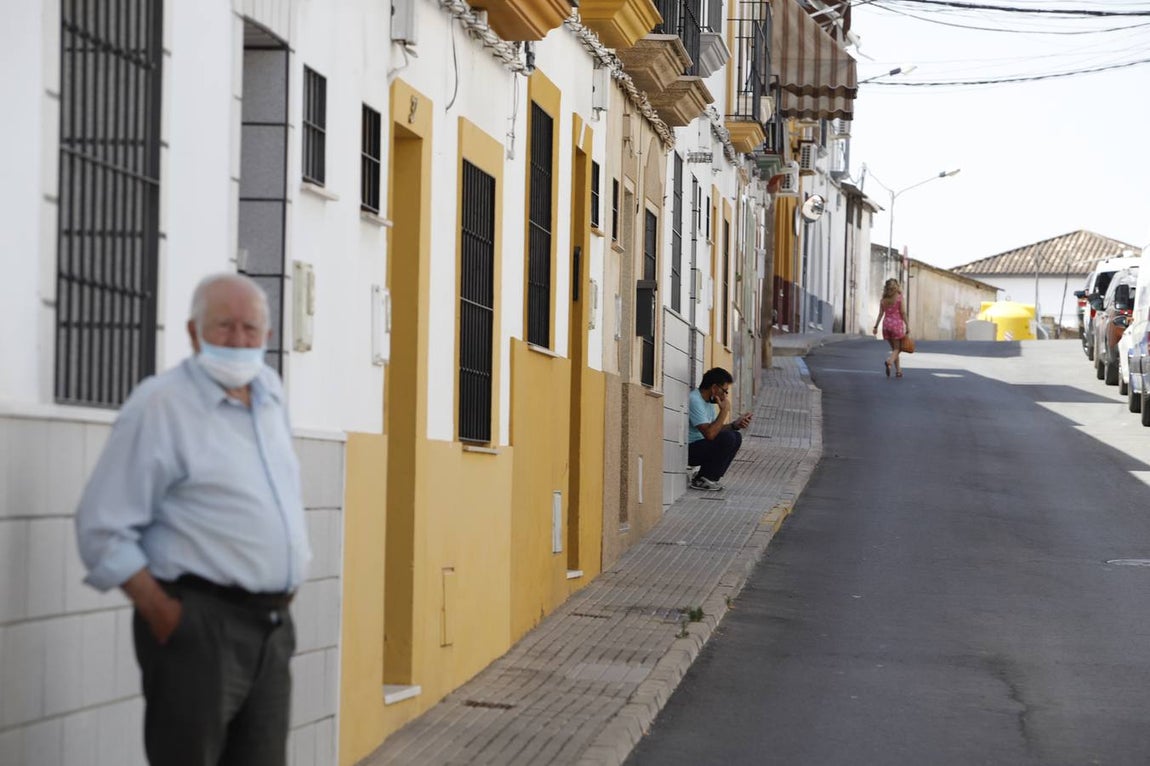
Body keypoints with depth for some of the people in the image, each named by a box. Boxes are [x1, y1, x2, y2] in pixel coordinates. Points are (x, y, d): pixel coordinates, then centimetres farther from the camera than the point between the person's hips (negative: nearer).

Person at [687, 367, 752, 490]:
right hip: (688, 449, -11)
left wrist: (735, 425, 0)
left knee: (736, 437, 9)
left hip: (698, 447, 11)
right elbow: (709, 434, -29)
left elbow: (715, 429, 16)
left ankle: (709, 479, 5)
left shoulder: (709, 402, 11)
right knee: (727, 438, -23)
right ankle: (702, 480, -12)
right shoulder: (694, 400, -22)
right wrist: (724, 410, -21)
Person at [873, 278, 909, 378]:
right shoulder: (899, 297, -5)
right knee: (897, 348, 0)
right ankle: (889, 361, -30)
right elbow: (903, 313, -7)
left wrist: (876, 326, 5)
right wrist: (907, 326, -3)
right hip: (897, 323, -4)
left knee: (894, 348, 15)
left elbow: (881, 313, 3)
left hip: (886, 324, 4)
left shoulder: (883, 299, 6)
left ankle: (898, 370, 14)